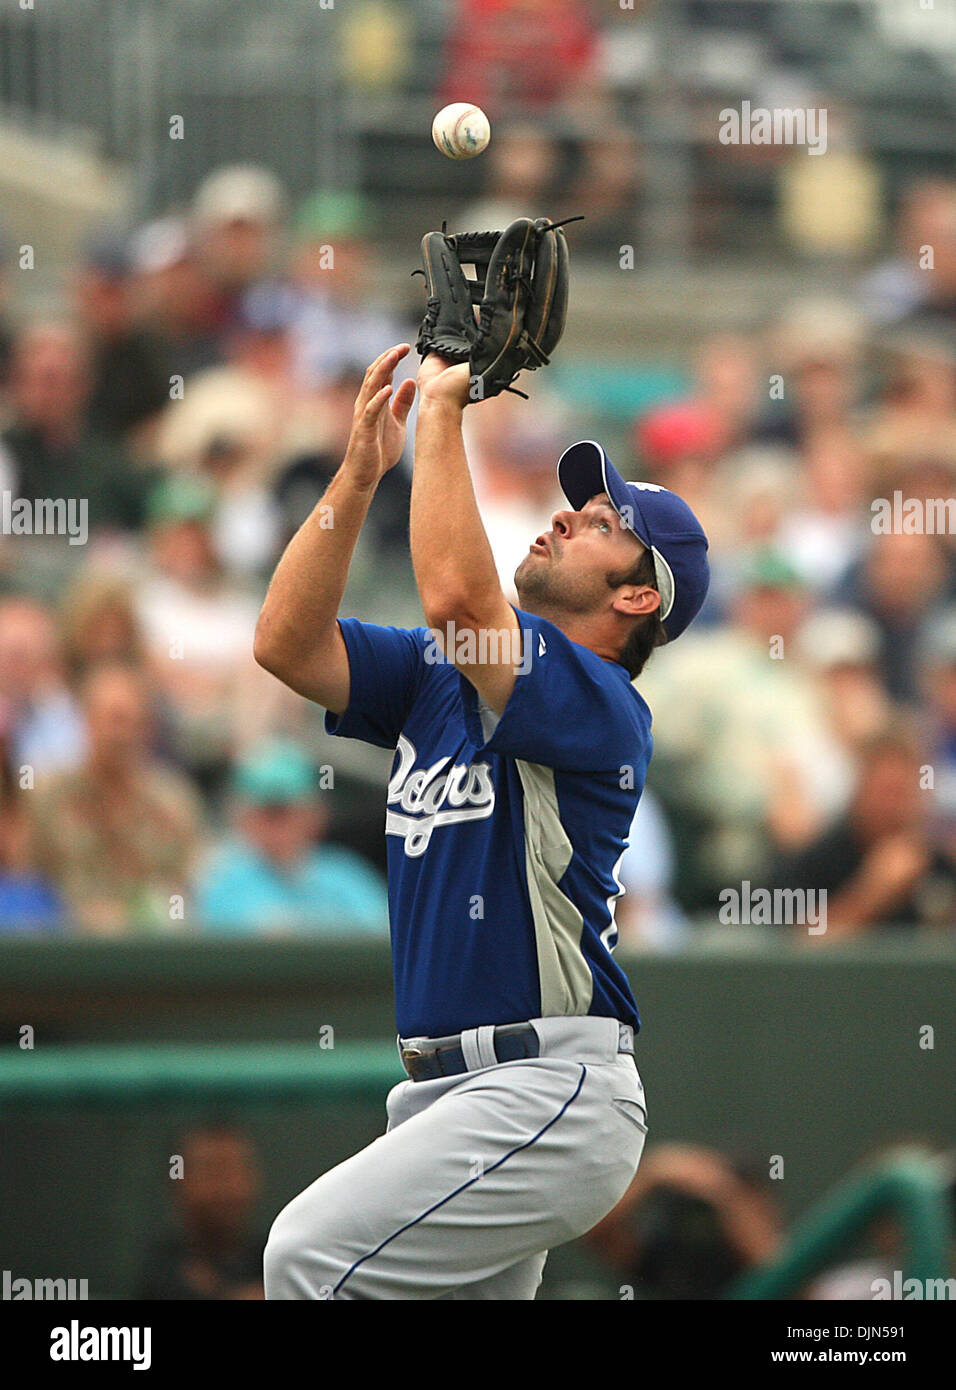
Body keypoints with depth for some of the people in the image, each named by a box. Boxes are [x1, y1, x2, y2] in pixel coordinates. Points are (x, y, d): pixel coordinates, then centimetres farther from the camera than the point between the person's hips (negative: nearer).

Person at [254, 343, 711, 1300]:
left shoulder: (602, 706, -11)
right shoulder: (442, 673, 16)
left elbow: (456, 595, -26)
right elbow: (288, 643, 6)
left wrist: (442, 410, -17)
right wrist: (361, 470, 1)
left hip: (550, 1088, -9)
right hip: (444, 1090, 9)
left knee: (314, 1253, -22)